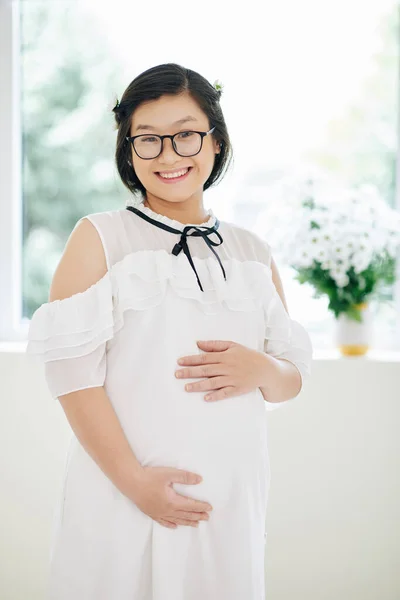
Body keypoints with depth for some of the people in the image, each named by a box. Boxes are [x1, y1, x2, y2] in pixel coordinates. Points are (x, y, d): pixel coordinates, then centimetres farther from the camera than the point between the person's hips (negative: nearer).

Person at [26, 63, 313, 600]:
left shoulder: (254, 254, 10)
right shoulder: (98, 239, -1)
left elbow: (293, 378, 14)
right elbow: (71, 368, -10)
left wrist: (261, 370, -9)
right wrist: (132, 478, -16)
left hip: (231, 497, 3)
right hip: (120, 498, -3)